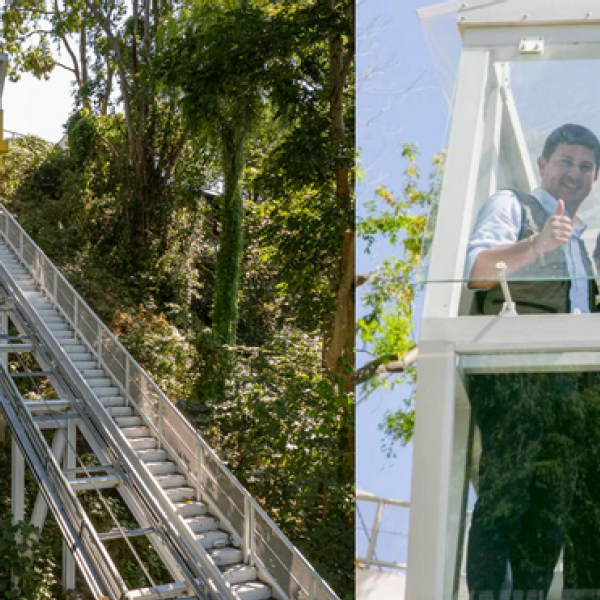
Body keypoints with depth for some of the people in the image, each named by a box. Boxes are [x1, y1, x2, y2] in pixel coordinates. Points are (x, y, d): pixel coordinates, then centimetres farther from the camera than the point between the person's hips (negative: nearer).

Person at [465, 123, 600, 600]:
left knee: (551, 512, 3)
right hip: (512, 374, -7)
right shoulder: (512, 205, 7)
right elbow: (477, 270, -11)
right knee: (504, 498, -16)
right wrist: (535, 245, -27)